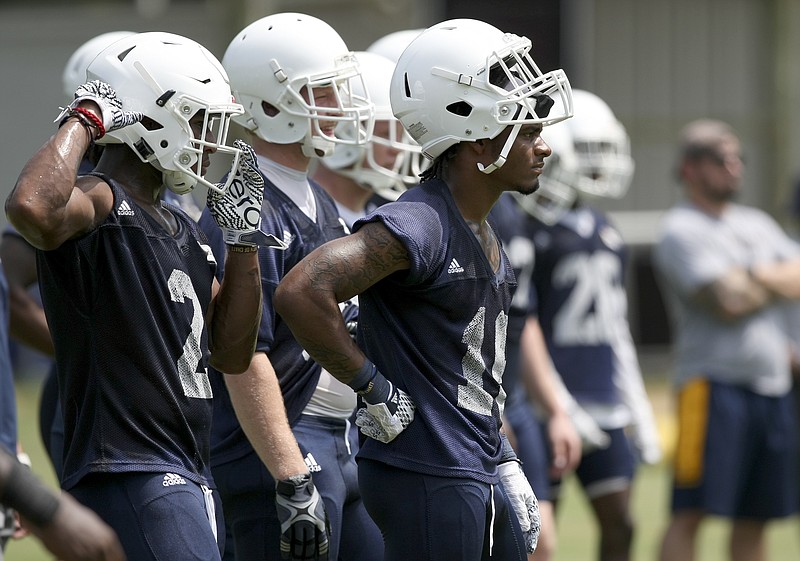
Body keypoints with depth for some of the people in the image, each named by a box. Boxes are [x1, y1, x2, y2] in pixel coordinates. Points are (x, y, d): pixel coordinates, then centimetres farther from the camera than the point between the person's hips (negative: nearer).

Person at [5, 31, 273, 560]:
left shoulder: (181, 229, 20)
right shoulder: (98, 205, -10)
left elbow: (232, 354, 21)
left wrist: (244, 236, 16)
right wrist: (84, 120, -20)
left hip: (187, 478, 10)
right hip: (129, 476, -10)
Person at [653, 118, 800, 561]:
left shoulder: (757, 224, 18)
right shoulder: (681, 232, -7)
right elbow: (729, 301, -17)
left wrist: (756, 278, -7)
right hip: (713, 385, -7)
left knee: (755, 518, 9)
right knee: (691, 512, -10)